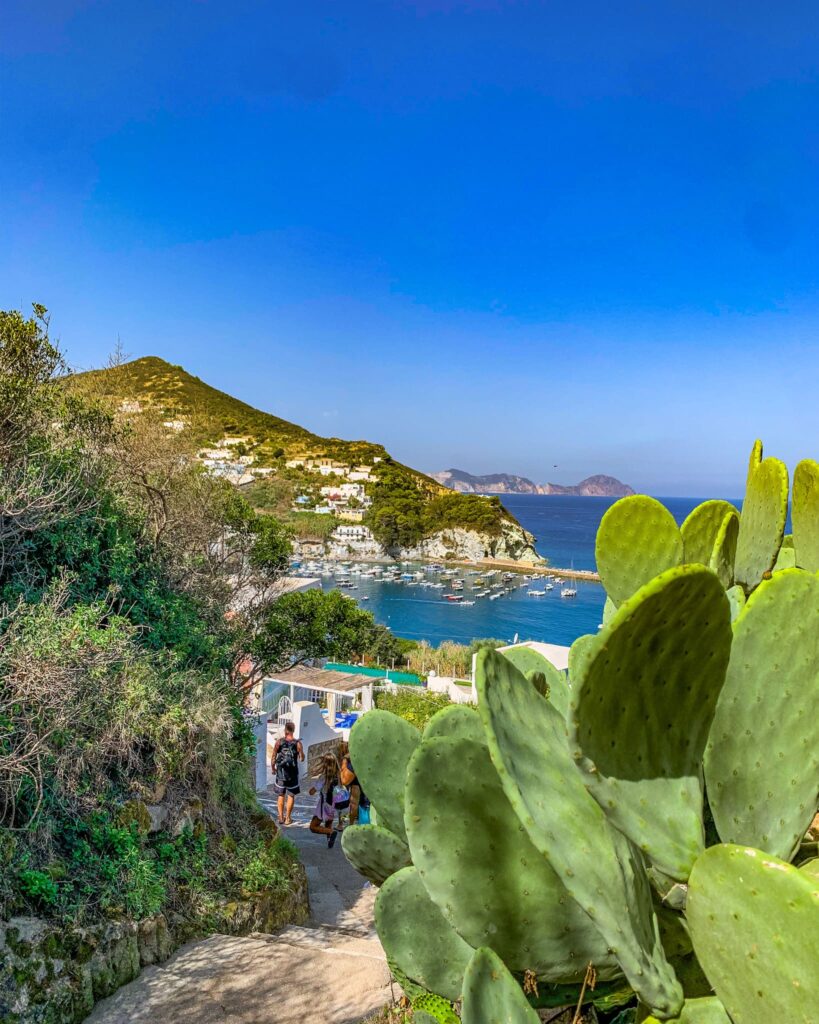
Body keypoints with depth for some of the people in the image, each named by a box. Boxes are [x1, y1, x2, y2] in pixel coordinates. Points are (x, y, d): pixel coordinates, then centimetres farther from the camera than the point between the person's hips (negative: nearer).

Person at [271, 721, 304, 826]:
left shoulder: (279, 742, -8)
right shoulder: (297, 743, -9)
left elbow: (273, 757, -5)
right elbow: (302, 759, -3)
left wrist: (273, 768, 11)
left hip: (281, 772, 1)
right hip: (292, 773, -1)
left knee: (281, 795, 15)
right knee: (291, 796, 11)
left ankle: (281, 817, 19)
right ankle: (288, 818, 15)